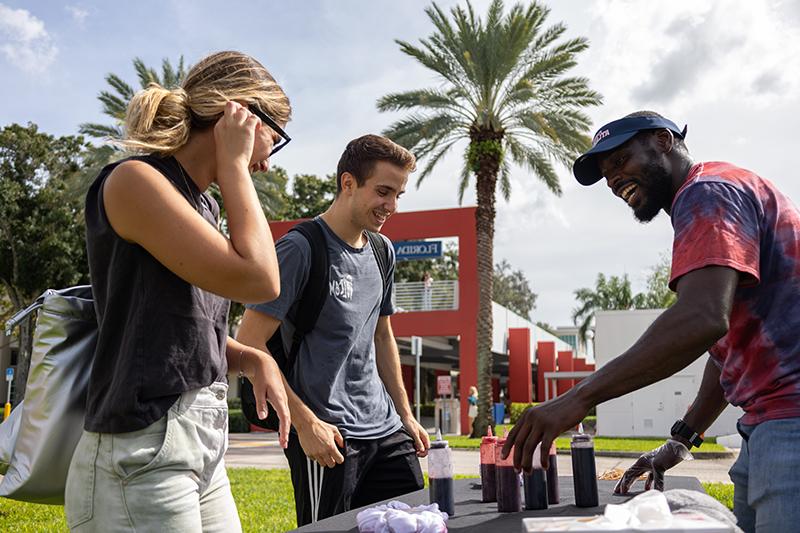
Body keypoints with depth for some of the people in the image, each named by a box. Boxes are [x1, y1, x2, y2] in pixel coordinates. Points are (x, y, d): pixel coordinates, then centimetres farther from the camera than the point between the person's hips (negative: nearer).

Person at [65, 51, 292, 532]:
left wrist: (253, 359, -1)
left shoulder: (203, 204, 12)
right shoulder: (135, 180, -14)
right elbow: (259, 281, -22)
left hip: (205, 451, 8)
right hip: (141, 460, -8)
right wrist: (233, 164, -11)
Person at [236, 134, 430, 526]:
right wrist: (306, 423, -17)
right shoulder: (300, 249, -12)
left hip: (386, 430, 7)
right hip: (328, 436, -7)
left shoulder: (381, 251, 11)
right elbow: (249, 343, -15)